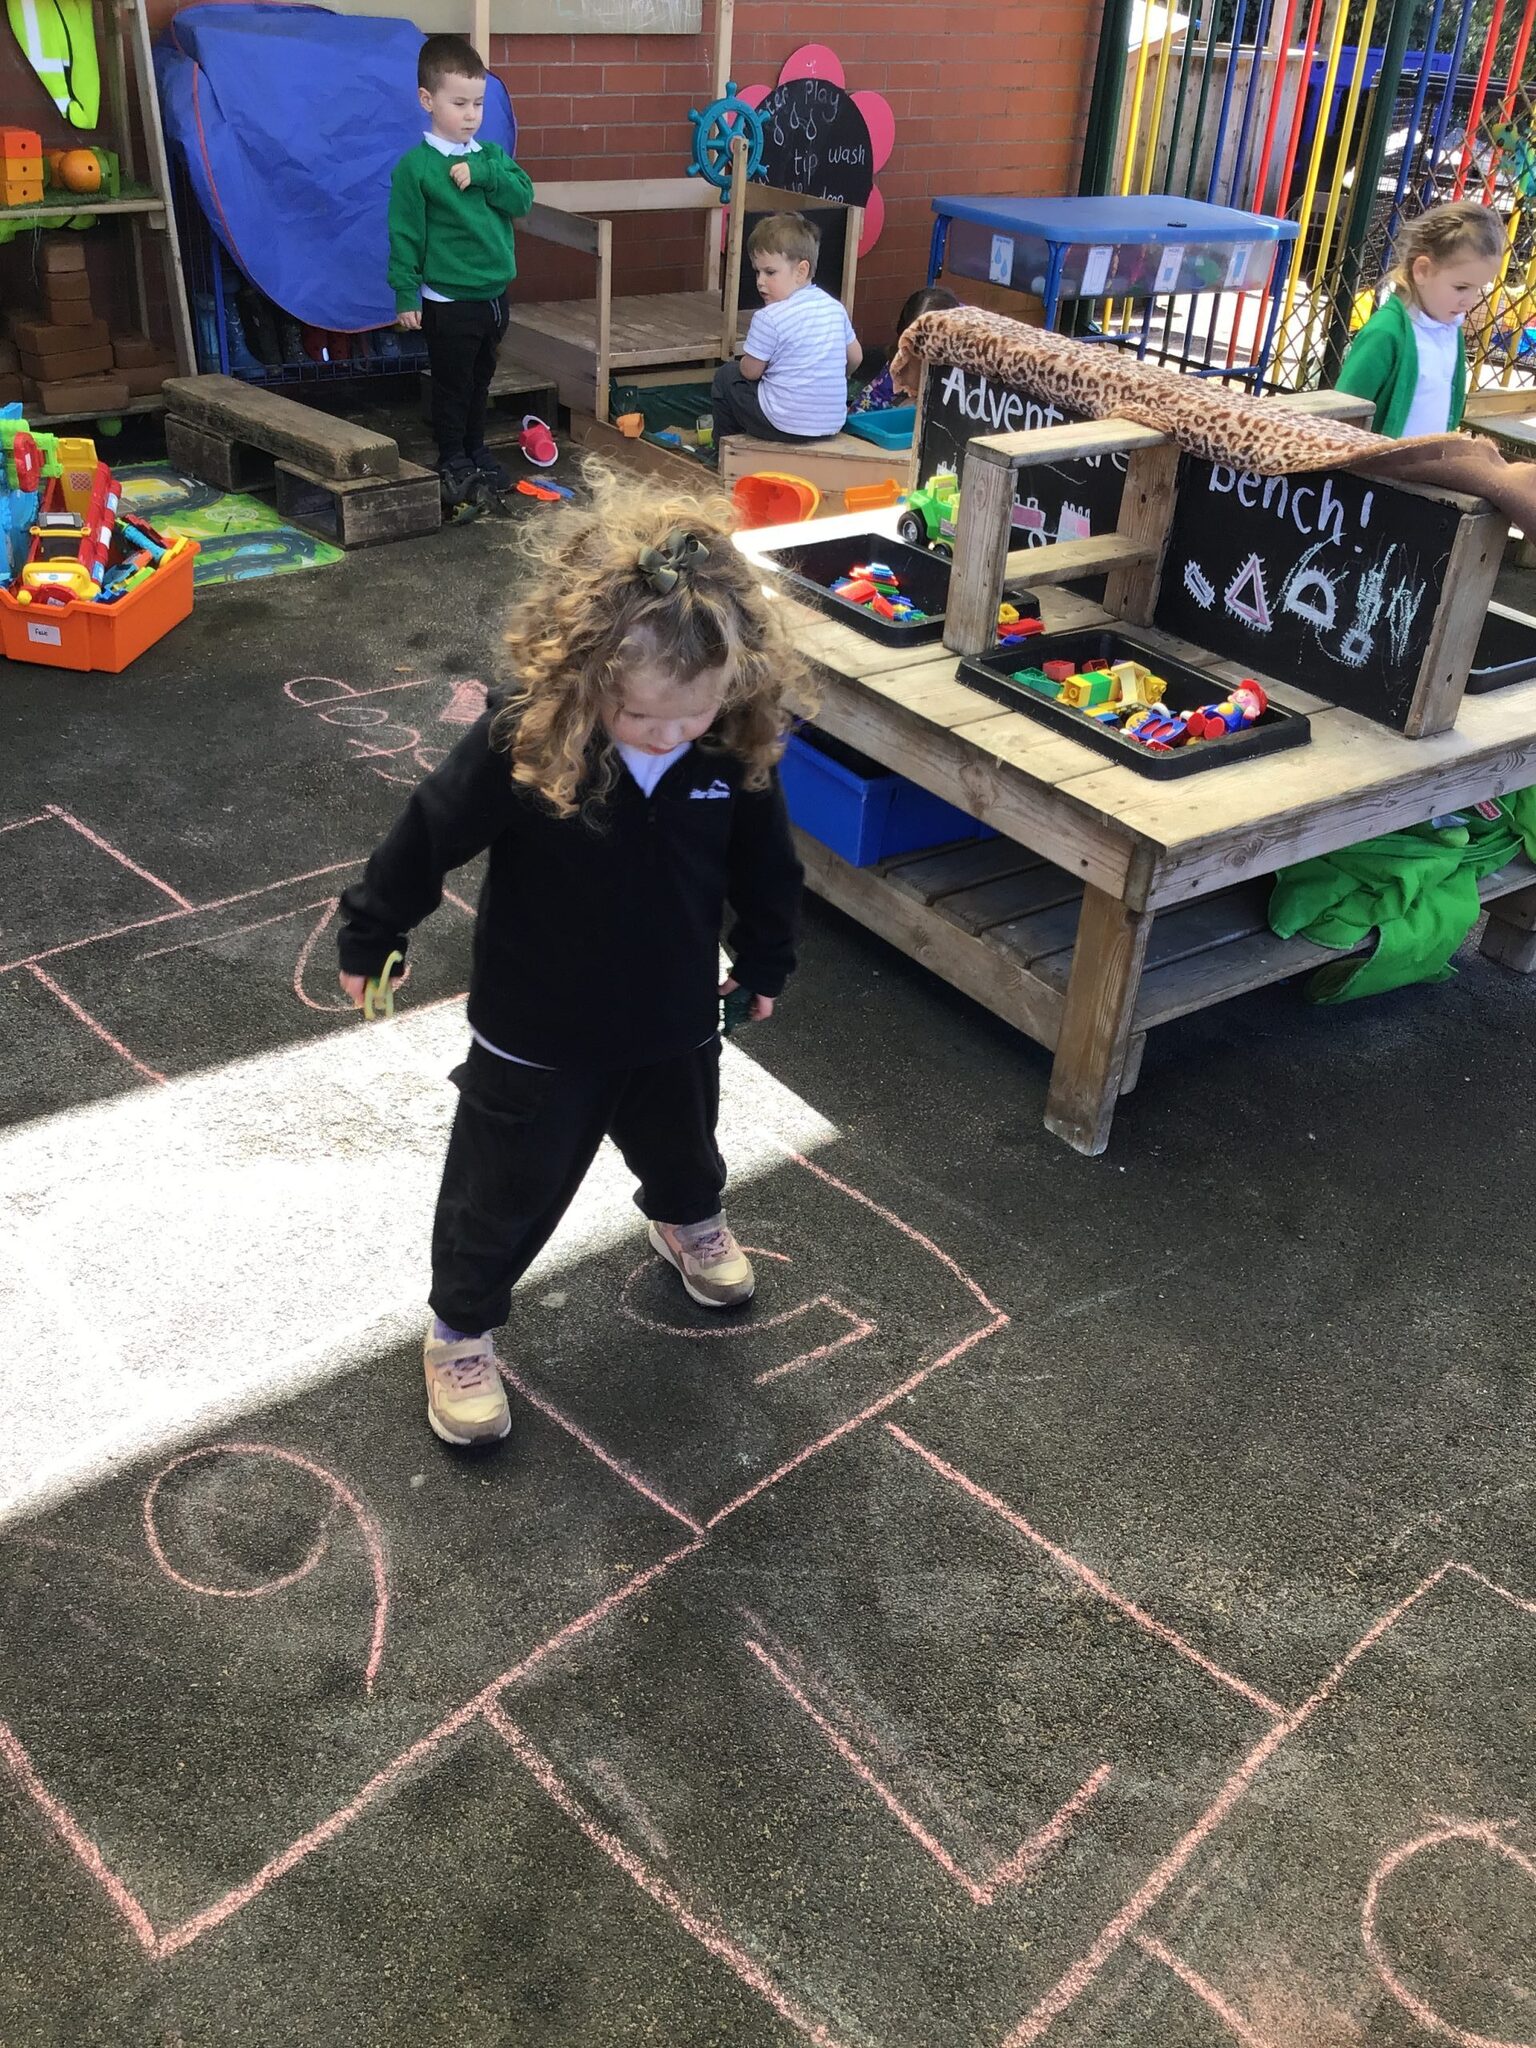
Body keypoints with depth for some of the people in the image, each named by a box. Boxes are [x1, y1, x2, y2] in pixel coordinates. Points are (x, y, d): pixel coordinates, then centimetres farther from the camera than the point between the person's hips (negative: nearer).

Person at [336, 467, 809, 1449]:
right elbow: (429, 836, -14)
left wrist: (765, 962, 13)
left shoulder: (739, 750, -19)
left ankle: (689, 1221, 64)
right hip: (535, 1037, -3)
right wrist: (371, 937, -1)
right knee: (504, 1193, 13)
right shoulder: (519, 744, -30)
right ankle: (461, 1331, 38)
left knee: (681, 1147, 30)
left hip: (676, 1025, 4)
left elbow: (765, 864, -1)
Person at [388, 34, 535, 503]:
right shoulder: (416, 167, -12)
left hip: (494, 296, 6)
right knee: (452, 386, 5)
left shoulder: (492, 156, 5)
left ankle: (477, 450, 33)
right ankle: (453, 461, 19)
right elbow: (405, 235, -11)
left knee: (481, 381, 19)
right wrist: (406, 295, -12)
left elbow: (523, 199, -7)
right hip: (448, 303, -5)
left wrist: (483, 176, -20)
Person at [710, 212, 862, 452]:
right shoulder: (834, 307, 4)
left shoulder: (768, 318, -17)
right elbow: (855, 358, 15)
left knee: (725, 376, 16)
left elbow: (750, 371, -7)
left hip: (784, 425, -7)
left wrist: (746, 358, 17)